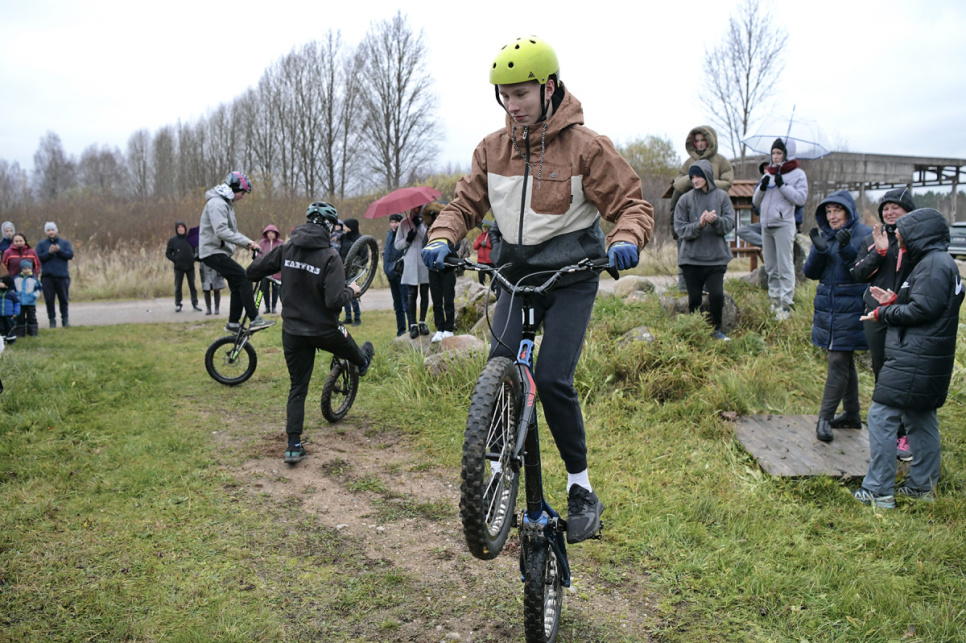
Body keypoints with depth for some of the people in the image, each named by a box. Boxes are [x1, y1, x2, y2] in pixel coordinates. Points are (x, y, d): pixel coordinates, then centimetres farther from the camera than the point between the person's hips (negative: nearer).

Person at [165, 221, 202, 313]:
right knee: (178, 286, 3)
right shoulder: (172, 240, 1)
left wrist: (194, 258, -2)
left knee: (192, 285, 6)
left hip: (190, 266, 1)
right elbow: (168, 253, 4)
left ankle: (195, 303, 13)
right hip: (178, 267, -1)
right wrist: (175, 260, -8)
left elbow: (195, 250, 13)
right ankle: (178, 304, 10)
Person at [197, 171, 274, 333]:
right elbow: (221, 231, -28)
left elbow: (232, 232, 22)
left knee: (238, 285, 10)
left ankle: (233, 324, 18)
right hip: (213, 252, -11)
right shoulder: (217, 203, -15)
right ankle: (254, 320, -19)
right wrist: (247, 242, -29)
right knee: (244, 278, -18)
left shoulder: (227, 203, 18)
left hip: (220, 252, 11)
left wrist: (250, 245, 9)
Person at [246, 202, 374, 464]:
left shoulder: (286, 249, -5)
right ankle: (362, 362, 64)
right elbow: (334, 300, -26)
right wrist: (351, 290, -5)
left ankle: (294, 445, 10)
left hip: (293, 332, 4)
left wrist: (285, 274, 19)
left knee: (297, 388, 12)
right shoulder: (329, 256, -19)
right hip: (324, 330, -4)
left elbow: (252, 272, 1)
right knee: (349, 347, 32)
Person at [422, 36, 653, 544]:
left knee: (552, 378, -14)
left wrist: (626, 240, -31)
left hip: (571, 277, -4)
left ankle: (582, 489, 4)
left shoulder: (584, 146, -10)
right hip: (516, 274, 4)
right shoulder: (492, 148, 3)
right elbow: (465, 204, 9)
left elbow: (631, 202, -9)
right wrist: (442, 239, -12)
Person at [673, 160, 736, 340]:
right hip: (691, 257, 0)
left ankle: (716, 329, 14)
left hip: (716, 257, 0)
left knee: (717, 295, -8)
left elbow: (729, 224, -2)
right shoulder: (685, 199, 4)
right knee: (694, 298, 4)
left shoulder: (722, 197, 5)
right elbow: (680, 229, -2)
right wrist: (699, 225, -19)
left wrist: (716, 221, -23)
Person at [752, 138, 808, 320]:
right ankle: (775, 301, 16)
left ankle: (786, 305, -8)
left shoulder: (797, 174, 2)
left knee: (785, 267, -8)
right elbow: (756, 202, 15)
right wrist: (762, 187, -3)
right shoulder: (768, 174, 17)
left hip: (784, 225, -6)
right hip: (766, 225, 6)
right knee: (770, 267, 9)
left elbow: (800, 198, -10)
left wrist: (782, 185, -14)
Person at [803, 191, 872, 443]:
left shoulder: (865, 234, -7)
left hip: (850, 307, -6)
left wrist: (846, 249, -29)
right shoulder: (823, 235, 9)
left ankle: (825, 417, -2)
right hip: (827, 306, 6)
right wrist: (819, 250, -16)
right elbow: (810, 272, 2)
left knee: (838, 360, -8)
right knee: (844, 360, 15)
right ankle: (851, 415, 25)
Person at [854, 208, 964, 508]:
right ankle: (923, 486, 25)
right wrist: (893, 301, 8)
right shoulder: (938, 262, 17)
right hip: (930, 359, 11)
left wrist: (882, 313, -9)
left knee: (881, 416, -8)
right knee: (921, 418, 16)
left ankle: (879, 490, -4)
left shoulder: (934, 264, -15)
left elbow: (922, 309, -21)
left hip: (913, 360, -11)